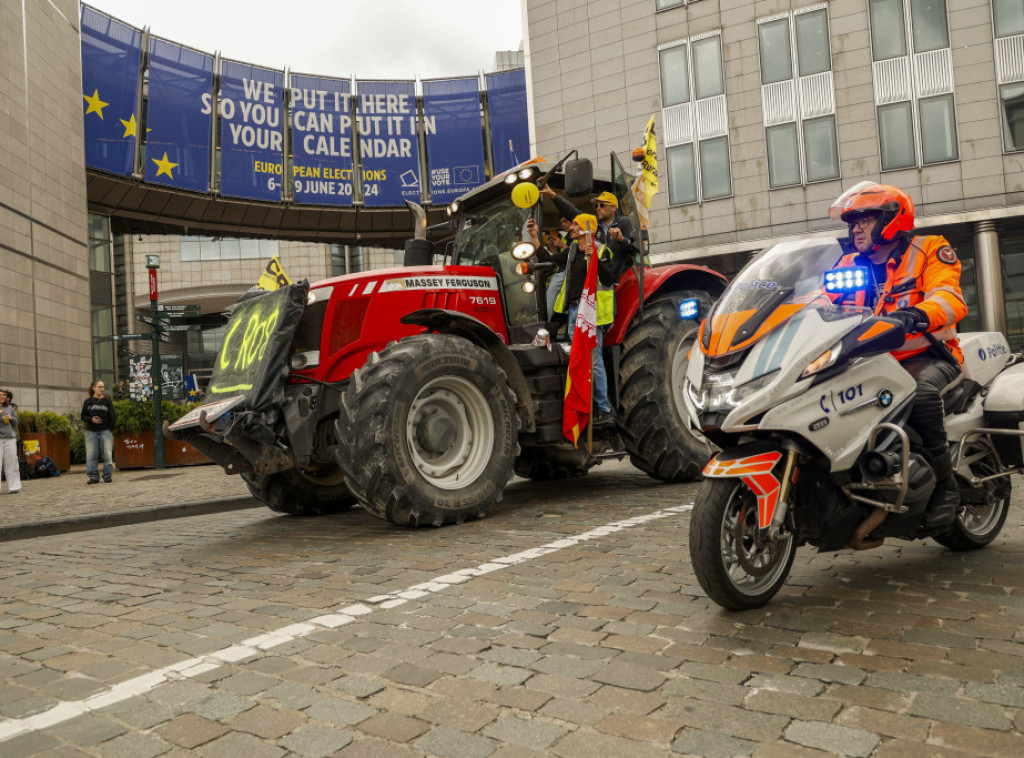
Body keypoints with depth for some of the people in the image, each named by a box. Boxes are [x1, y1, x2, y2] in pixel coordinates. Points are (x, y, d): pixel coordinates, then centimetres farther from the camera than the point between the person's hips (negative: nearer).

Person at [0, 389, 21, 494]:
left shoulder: (10, 408, 12)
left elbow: (16, 423, 16)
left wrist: (11, 418, -5)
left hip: (10, 438, 2)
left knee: (11, 462, 4)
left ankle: (14, 487, 8)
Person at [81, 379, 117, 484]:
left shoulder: (107, 401, 6)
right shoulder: (88, 401, 9)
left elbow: (112, 416, 5)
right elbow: (83, 416, 11)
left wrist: (111, 427, -8)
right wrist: (91, 419, -9)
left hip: (105, 431, -1)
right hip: (91, 432, 1)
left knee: (107, 454, 0)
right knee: (91, 455, 1)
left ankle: (108, 475, 9)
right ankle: (93, 476, 9)